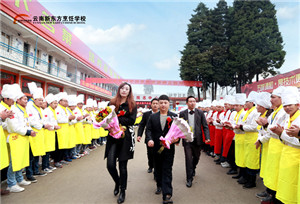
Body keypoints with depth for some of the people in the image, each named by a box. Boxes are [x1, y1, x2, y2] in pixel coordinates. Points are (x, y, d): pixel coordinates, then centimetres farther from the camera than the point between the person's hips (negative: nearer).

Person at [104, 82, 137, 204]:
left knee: (122, 166, 3)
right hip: (113, 136, 2)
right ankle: (117, 182, 27)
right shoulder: (112, 103, 10)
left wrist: (117, 120, -15)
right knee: (110, 164, -5)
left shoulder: (132, 105, 5)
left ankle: (122, 191, 22)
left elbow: (132, 120, -8)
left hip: (126, 137, -1)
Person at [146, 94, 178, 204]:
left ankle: (167, 195, -1)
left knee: (167, 170, -2)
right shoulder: (152, 117, 6)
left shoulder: (174, 116, 1)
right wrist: (149, 139, -18)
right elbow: (148, 129, 1)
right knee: (158, 169, 18)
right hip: (156, 148, 3)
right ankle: (159, 185, 41)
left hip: (169, 147, -2)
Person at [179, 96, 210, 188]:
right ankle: (189, 179, 12)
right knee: (188, 159, -1)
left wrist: (207, 137, -13)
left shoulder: (200, 113, 0)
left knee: (196, 157, 16)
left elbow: (205, 126, -1)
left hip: (197, 140, 2)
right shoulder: (182, 113, -1)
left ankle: (193, 169, 47)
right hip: (187, 140, -1)